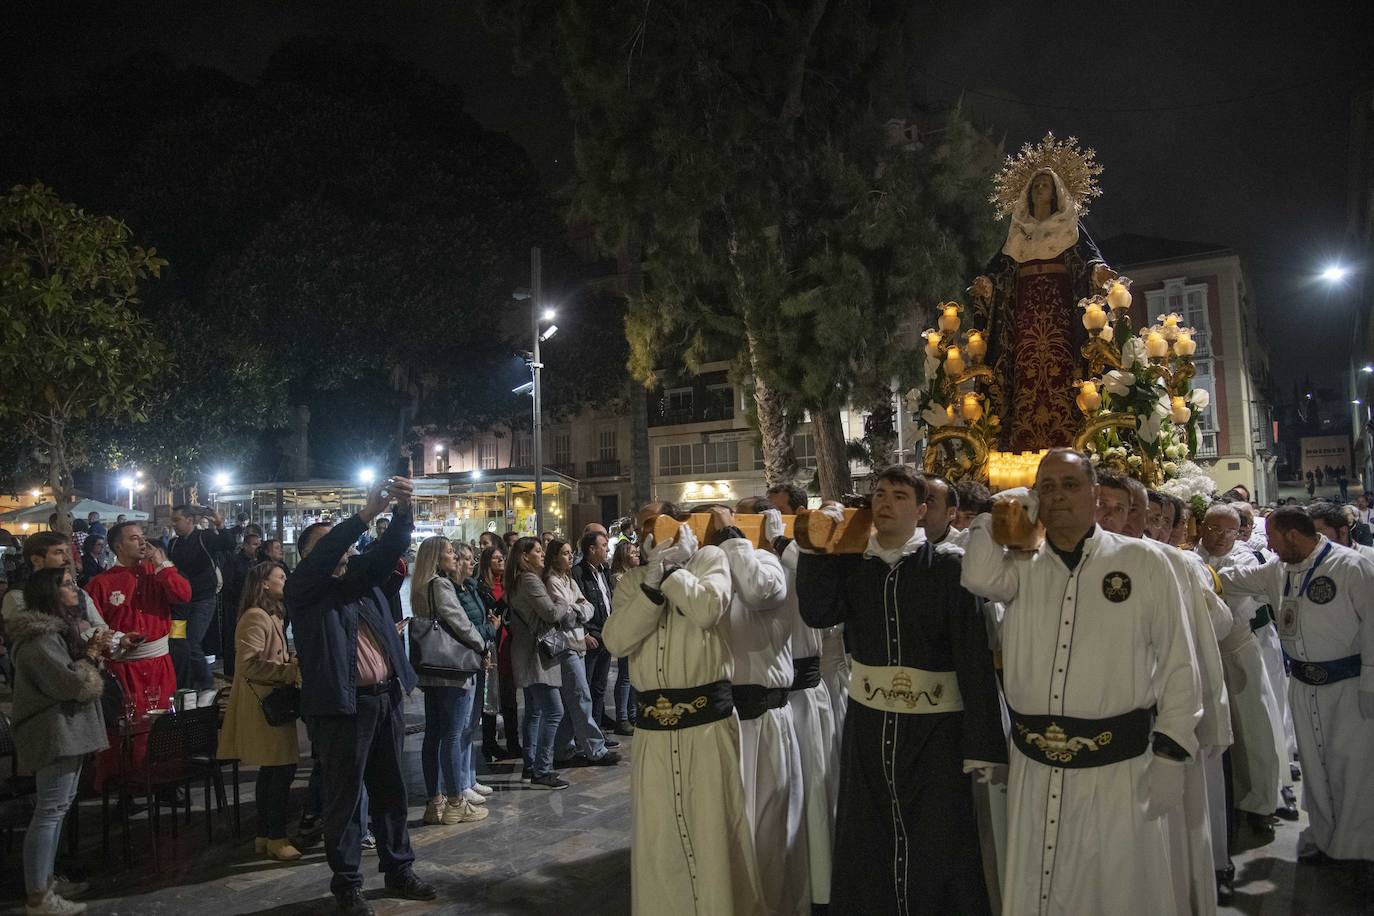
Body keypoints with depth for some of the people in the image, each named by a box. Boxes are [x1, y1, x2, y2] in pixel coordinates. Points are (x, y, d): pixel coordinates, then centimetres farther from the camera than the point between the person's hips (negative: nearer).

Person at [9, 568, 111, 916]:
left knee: (58, 806, 17)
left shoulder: (56, 629, 13)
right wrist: (92, 654, -8)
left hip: (66, 729, 11)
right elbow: (71, 683, -24)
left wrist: (91, 651, 2)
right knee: (50, 810, -6)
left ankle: (45, 879, 27)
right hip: (55, 733, -11)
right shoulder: (39, 638, -19)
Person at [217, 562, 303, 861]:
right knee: (283, 768, -8)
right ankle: (276, 837, 1)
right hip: (264, 704, -10)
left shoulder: (271, 616, 19)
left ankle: (265, 836, 20)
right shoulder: (256, 617, -14)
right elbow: (249, 664, -22)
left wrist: (292, 663, 10)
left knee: (271, 770, 13)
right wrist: (290, 670, -20)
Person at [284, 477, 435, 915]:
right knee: (345, 797, 5)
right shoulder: (302, 587, 0)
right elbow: (325, 554, -18)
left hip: (386, 699, 5)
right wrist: (366, 513, -25)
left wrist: (402, 511, -18)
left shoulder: (362, 577, 14)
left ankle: (399, 869, 27)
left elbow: (389, 549, 1)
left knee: (391, 791, 14)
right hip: (342, 705, -5)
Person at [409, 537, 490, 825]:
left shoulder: (421, 588, 12)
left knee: (433, 735, 11)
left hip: (430, 671, 9)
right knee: (453, 734, -2)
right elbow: (460, 623, -16)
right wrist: (482, 645, 0)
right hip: (453, 670, -9)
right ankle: (456, 802, 5)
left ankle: (434, 801, 18)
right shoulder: (441, 585, -14)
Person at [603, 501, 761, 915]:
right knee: (656, 838, 11)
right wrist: (653, 580, -10)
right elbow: (617, 641, -4)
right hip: (653, 725, 4)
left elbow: (708, 611, -17)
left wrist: (669, 567, -6)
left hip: (708, 717, -4)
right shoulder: (632, 581, 14)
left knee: (713, 830, 2)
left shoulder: (710, 558, 4)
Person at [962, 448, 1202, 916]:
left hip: (1116, 769, -2)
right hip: (1033, 769, 3)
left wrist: (1169, 755, -2)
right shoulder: (1023, 566, 7)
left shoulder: (1144, 563, -1)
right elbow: (979, 577, -14)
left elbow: (1177, 664, 0)